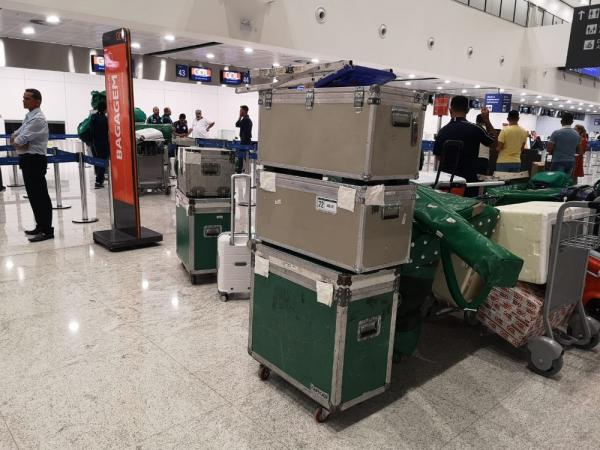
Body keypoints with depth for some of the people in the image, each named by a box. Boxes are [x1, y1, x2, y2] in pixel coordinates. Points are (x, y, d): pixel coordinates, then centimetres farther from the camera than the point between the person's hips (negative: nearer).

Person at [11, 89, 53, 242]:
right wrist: (16, 140, -5)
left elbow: (21, 140, -20)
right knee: (33, 195, 15)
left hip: (34, 160, -10)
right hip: (28, 159, 10)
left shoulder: (38, 119, -15)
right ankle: (40, 226, 25)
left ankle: (47, 230, -2)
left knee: (40, 195, -7)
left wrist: (16, 141, 1)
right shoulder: (29, 117, 16)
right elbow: (15, 136, 16)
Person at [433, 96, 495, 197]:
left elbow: (438, 157, 8)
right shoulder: (474, 129, -10)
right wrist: (487, 120, 14)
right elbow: (492, 141, 9)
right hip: (468, 180, -3)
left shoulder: (443, 131, -2)